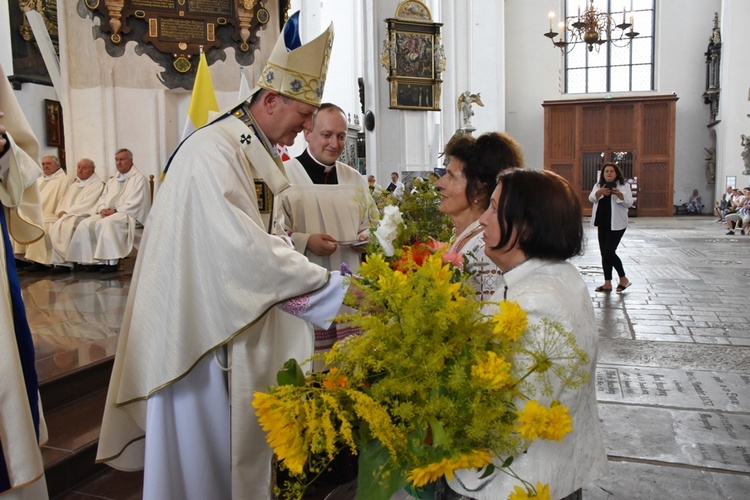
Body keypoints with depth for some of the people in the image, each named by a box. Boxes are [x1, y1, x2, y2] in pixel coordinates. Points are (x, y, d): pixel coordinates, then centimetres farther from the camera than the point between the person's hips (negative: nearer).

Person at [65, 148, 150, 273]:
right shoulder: (112, 181, 24)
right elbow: (103, 198, 19)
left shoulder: (139, 179, 0)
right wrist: (103, 209, -4)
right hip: (108, 213, 8)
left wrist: (115, 211, -17)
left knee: (107, 223, -35)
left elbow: (134, 203, -11)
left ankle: (111, 261, -31)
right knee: (85, 224, -16)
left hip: (128, 215, -8)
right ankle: (95, 260, -16)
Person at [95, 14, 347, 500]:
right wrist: (330, 286, -24)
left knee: (245, 434, 19)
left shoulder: (260, 152, 9)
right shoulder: (213, 153, -22)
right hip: (207, 323, -9)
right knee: (209, 437, 8)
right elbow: (245, 249, -29)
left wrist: (308, 271, -2)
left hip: (245, 312, 9)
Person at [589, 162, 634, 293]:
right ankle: (607, 283, 12)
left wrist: (619, 194, -29)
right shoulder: (598, 186, 11)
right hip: (602, 224, 5)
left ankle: (623, 279, 5)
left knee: (609, 252, -13)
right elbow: (591, 199, -5)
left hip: (616, 224, -5)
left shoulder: (623, 186, -2)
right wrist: (600, 192, -26)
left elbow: (629, 203, -11)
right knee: (604, 253, 6)